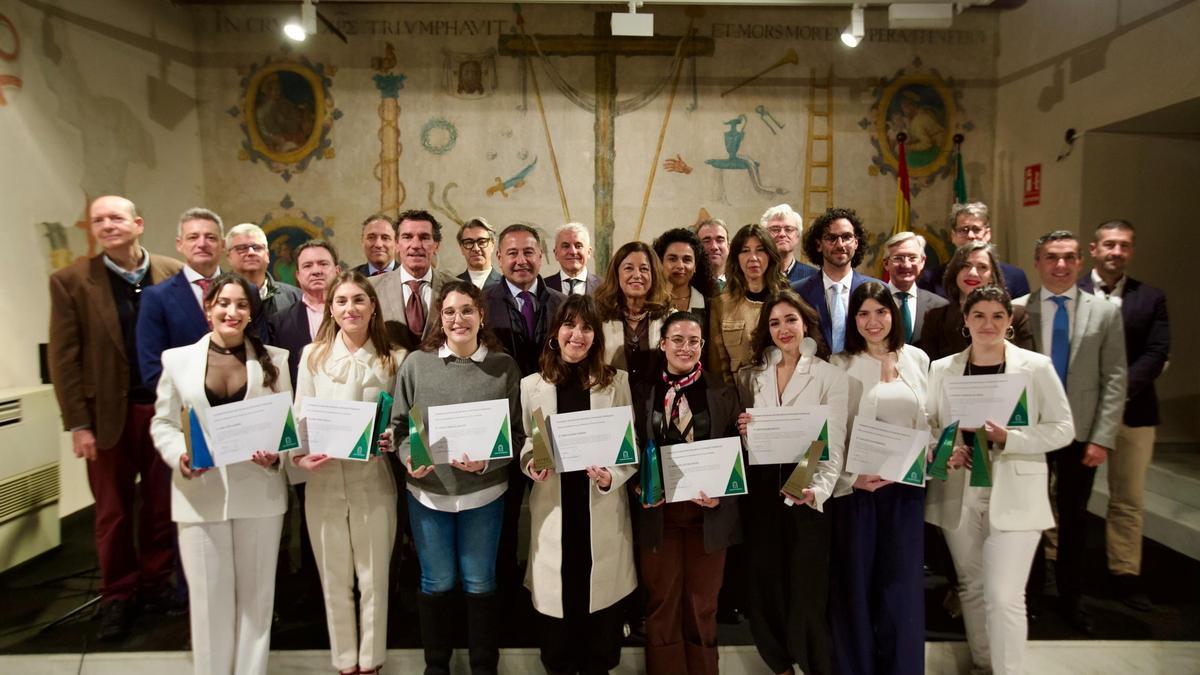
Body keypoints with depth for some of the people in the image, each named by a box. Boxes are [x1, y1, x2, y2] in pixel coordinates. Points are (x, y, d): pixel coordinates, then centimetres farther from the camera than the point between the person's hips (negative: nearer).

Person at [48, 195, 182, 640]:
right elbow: (63, 358, -3)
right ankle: (118, 596, 26)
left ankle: (156, 582, 29)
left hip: (165, 407, 1)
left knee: (162, 504, 12)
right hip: (108, 413, 0)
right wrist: (76, 424, -7)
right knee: (113, 511, 12)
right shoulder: (71, 281, -2)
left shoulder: (175, 274, 0)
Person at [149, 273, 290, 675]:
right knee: (208, 594, 8)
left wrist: (276, 454, -15)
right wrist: (179, 456, -13)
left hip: (259, 491, 1)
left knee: (256, 592, 11)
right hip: (200, 494, 0)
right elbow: (163, 422, 6)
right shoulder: (177, 359, 5)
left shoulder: (272, 359, 6)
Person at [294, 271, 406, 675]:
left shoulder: (394, 359, -1)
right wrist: (300, 456, -14)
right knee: (335, 580, 15)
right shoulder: (313, 355, 2)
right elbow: (301, 417, 2)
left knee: (373, 579, 11)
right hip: (323, 482, 1)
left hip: (373, 481, -1)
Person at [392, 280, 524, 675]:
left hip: (484, 492, 0)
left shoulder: (504, 366, -3)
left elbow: (517, 432, -2)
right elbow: (399, 425, 3)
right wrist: (410, 459, -15)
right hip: (427, 491, 1)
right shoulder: (416, 363, -3)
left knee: (480, 584, 14)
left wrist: (487, 461, -17)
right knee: (436, 583, 16)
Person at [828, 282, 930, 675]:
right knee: (856, 582, 7)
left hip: (906, 484, 3)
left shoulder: (917, 359, 7)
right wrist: (853, 477, -16)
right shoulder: (840, 365, -3)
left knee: (902, 582, 8)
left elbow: (925, 421, 12)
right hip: (854, 485, -2)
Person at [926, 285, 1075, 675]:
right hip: (958, 494, 3)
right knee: (971, 587, 15)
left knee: (1004, 596, -9)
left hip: (1014, 495, -3)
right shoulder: (942, 369, 5)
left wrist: (1008, 438, -17)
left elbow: (1062, 428, -2)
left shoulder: (1036, 367, -1)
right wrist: (945, 450, -13)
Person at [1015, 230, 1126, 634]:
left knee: (1074, 518, 12)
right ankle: (1029, 590, 30)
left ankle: (1070, 598, 29)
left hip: (1080, 434, 1)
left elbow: (1115, 379, -1)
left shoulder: (1105, 312, 1)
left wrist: (1103, 437, -7)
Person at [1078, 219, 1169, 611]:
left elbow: (1157, 355, 0)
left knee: (1128, 498, 10)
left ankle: (1126, 575, 22)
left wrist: (1120, 391, -14)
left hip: (1132, 411, 2)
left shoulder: (1151, 299, 7)